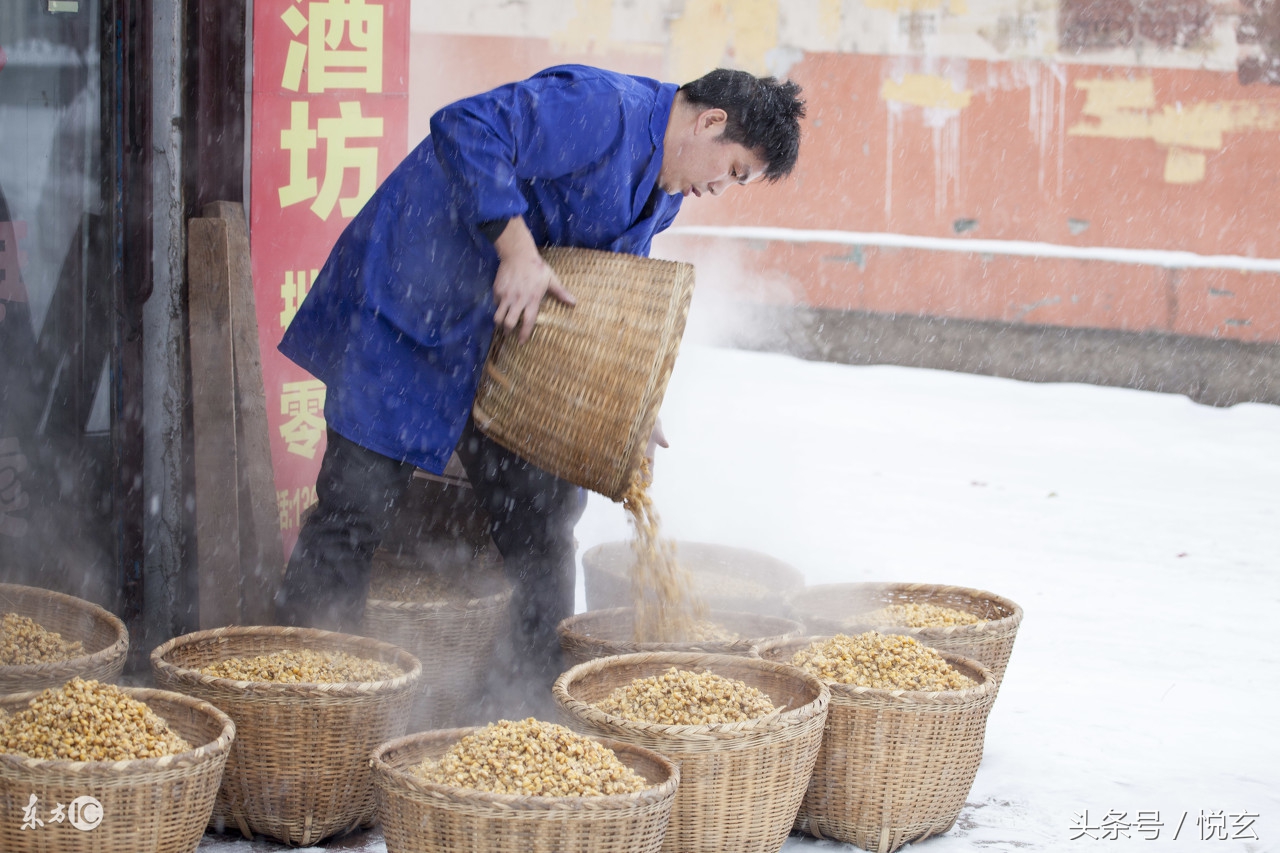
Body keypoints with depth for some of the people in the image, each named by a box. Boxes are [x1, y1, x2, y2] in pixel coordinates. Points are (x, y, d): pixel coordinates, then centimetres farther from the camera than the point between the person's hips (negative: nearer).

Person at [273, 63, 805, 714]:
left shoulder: (661, 191, 11)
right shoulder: (599, 108, -20)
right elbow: (466, 129, -30)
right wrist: (516, 249, -35)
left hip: (502, 336, 9)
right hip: (408, 310, -9)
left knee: (541, 506, 8)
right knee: (361, 499, -10)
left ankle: (543, 687, 19)